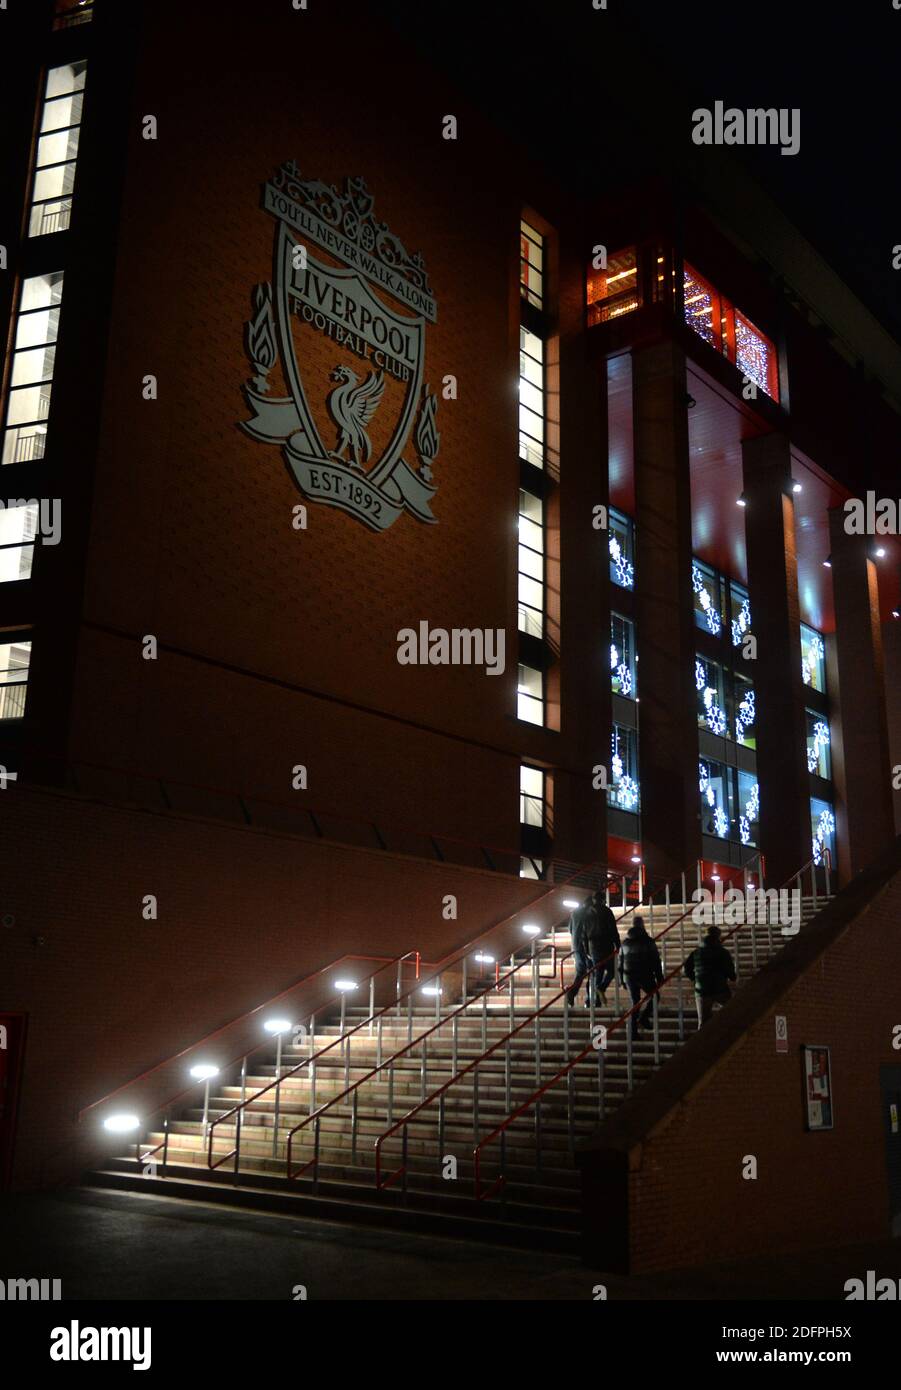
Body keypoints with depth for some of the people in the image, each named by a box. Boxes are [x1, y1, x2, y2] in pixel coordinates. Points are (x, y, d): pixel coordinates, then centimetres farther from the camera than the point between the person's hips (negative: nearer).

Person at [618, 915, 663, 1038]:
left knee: (634, 1002, 10)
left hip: (629, 977, 4)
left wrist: (622, 980, 17)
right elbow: (656, 961, -6)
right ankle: (644, 1017, -5)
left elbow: (621, 962, 11)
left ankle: (634, 1031, 7)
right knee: (654, 996, 14)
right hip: (645, 976, -4)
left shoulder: (625, 943, 8)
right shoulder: (649, 941, -5)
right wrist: (659, 978, -1)